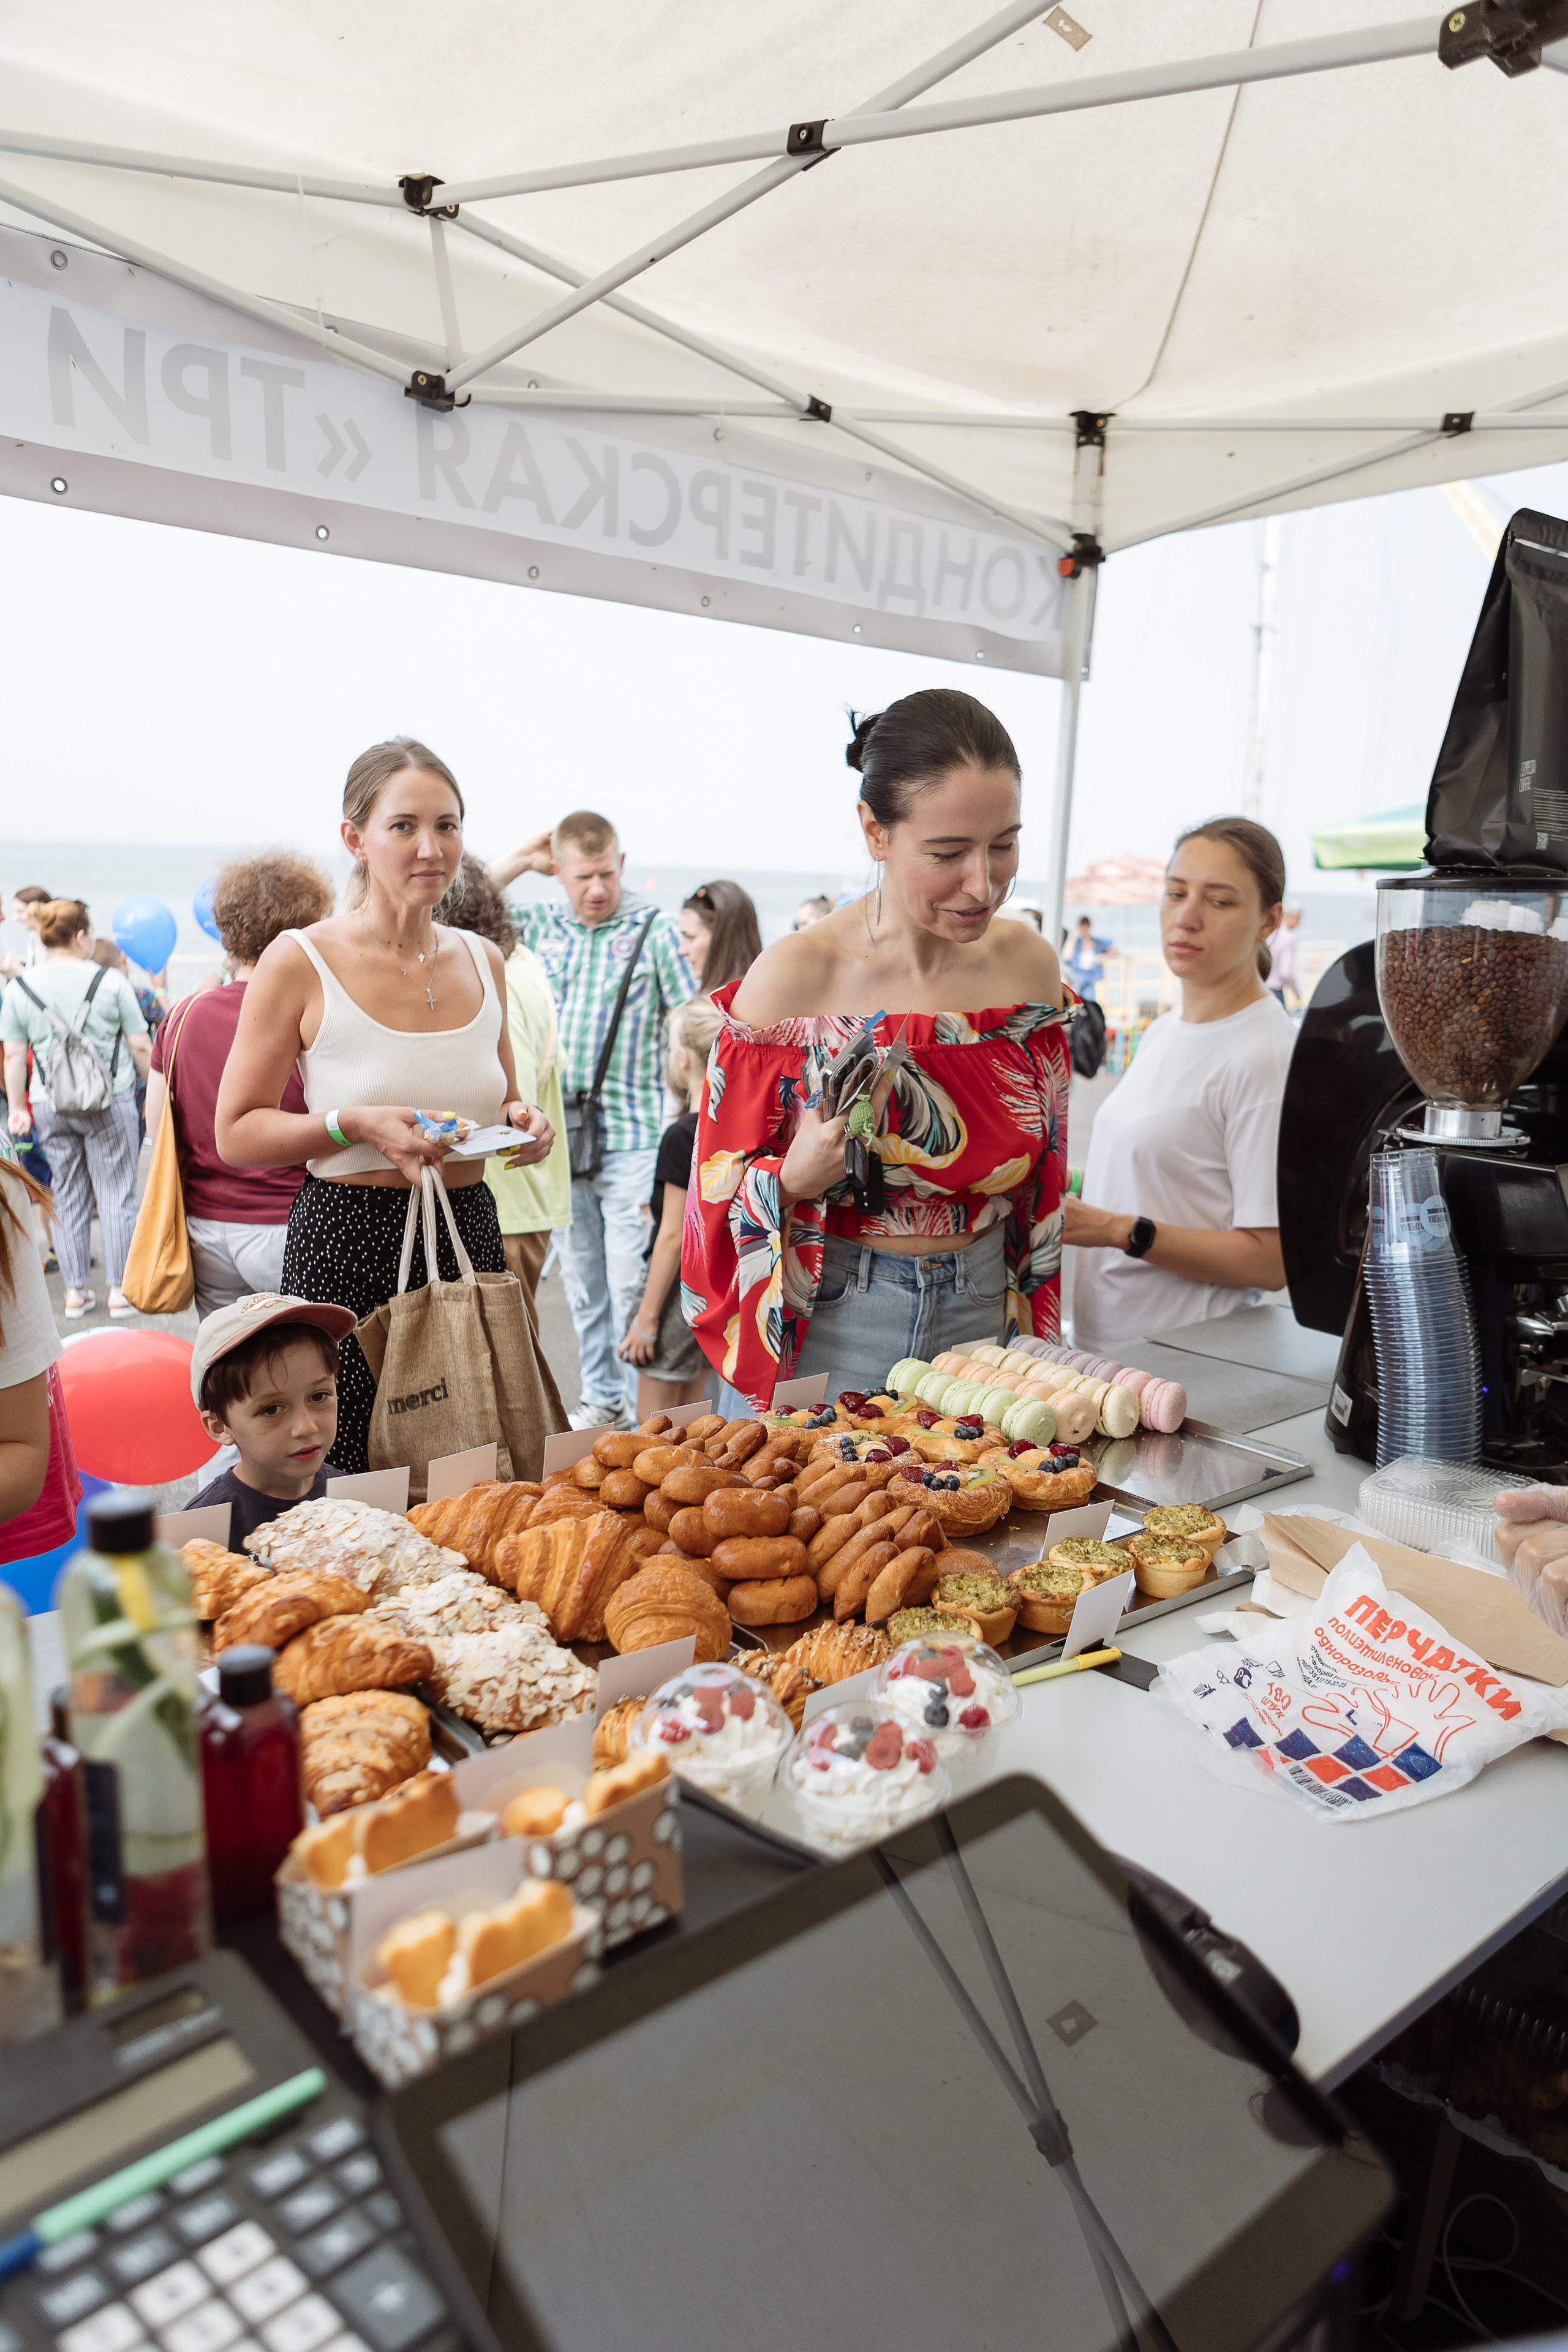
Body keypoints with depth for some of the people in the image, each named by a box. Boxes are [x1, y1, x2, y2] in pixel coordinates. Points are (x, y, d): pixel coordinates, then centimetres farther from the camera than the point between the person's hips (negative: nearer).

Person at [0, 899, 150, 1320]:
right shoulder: (111, 982, -7)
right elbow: (141, 1047, -3)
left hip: (51, 1106, 3)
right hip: (110, 1102, -3)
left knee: (69, 1198, 12)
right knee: (117, 1195, 4)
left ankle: (76, 1293, 17)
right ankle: (120, 1291, 7)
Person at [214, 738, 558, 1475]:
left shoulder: (482, 960, 9)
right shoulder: (300, 961, -6)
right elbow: (237, 1133, -5)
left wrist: (524, 1121, 0)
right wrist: (353, 1125, -19)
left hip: (469, 1237, 5)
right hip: (348, 1247, -4)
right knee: (347, 1478, 0)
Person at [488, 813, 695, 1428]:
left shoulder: (655, 930, -2)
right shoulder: (542, 926, 9)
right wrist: (521, 858, 6)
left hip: (633, 1140, -4)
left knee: (631, 1287, -5)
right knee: (582, 1285, 13)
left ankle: (640, 1412, 6)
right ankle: (600, 1400, 26)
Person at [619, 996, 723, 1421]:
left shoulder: (682, 1136, -19)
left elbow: (673, 1235, -19)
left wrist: (647, 1316, -13)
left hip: (680, 1285, -8)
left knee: (653, 1420, 4)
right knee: (689, 1412, 18)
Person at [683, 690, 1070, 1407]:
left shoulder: (1029, 963, -3)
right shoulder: (794, 977, -16)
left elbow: (1039, 1183, 9)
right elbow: (722, 1192, -7)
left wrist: (1033, 1341, 10)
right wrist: (796, 1175, -27)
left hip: (983, 1315, 4)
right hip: (832, 1329, -4)